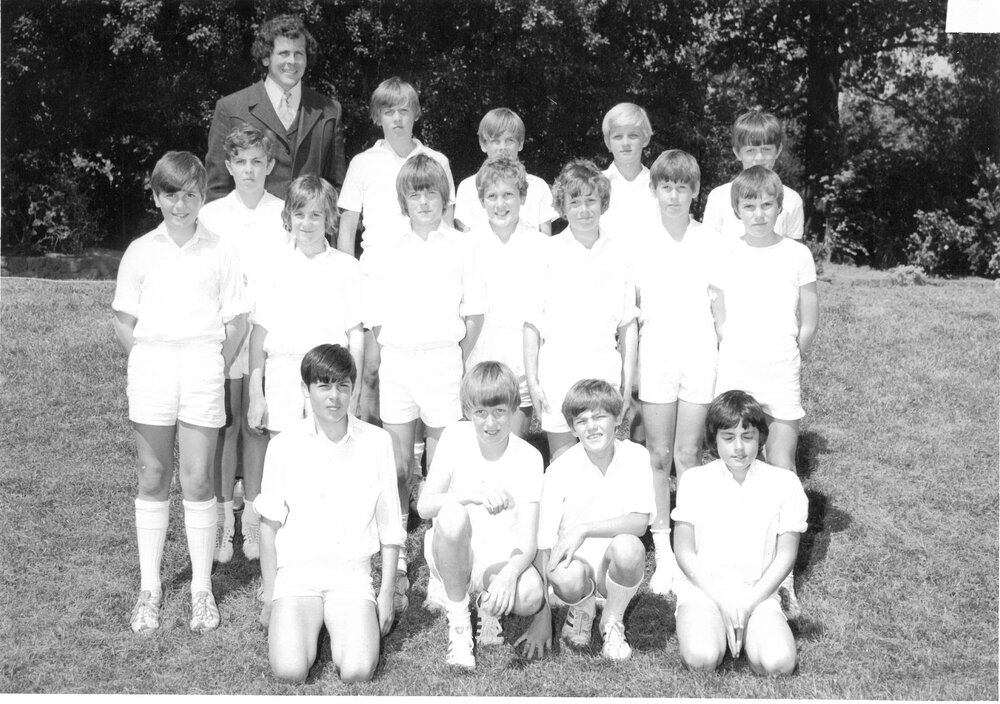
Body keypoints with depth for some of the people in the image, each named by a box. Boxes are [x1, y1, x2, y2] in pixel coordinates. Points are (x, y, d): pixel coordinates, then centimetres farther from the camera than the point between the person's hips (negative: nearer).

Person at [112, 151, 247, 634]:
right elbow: (123, 323, 9)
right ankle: (149, 587, 16)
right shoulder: (141, 252, 6)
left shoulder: (219, 252, 3)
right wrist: (149, 363, -1)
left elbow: (236, 323, 5)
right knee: (152, 480, 7)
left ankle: (202, 588, 10)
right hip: (150, 363, 1)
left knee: (197, 480, -1)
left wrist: (214, 370, -2)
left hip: (203, 363, -1)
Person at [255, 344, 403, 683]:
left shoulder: (376, 442, -1)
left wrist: (387, 592, 4)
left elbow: (388, 525, 6)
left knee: (357, 671, -23)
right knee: (290, 670, -23)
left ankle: (339, 626, 9)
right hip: (296, 572, 0)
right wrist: (269, 598, 6)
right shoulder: (284, 445, -2)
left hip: (353, 576, 0)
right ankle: (304, 626, 10)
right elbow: (269, 525, 6)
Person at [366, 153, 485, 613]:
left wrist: (460, 363, 1)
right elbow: (377, 319, 8)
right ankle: (396, 564, 11)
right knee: (397, 465, 4)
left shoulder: (461, 248, 2)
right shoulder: (389, 252, 6)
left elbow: (475, 315, 3)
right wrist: (390, 357, 1)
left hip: (444, 358, -1)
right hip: (396, 361, 2)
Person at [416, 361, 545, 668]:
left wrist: (510, 573, -38)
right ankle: (458, 621, -15)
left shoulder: (528, 457, -10)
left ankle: (489, 603, 4)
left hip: (500, 559, 0)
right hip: (451, 550, 1)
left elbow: (527, 540, -15)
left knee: (530, 594, -35)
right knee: (452, 514, -35)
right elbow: (424, 505, -13)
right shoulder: (456, 436, -7)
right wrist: (473, 494, -32)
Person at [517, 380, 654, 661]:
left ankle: (613, 622, -3)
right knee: (566, 578, -36)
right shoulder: (560, 470, -11)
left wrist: (584, 529, -28)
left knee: (627, 547, -34)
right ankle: (582, 609, 5)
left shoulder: (635, 457, -8)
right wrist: (542, 617, -15)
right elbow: (543, 545, -11)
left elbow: (639, 522, -16)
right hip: (575, 560, -1)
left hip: (616, 565, 1)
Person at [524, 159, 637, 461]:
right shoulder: (548, 252, -1)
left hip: (604, 374, 2)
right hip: (557, 375, -2)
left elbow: (628, 325, 8)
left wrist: (627, 380, 4)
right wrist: (532, 380, -3)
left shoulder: (617, 253, 5)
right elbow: (532, 323, 0)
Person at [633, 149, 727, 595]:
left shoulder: (711, 243, 1)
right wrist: (629, 363, -1)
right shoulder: (641, 242, 1)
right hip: (655, 353, 0)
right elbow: (630, 309, 6)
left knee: (689, 454, 4)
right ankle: (663, 551, 11)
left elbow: (719, 307, 6)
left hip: (699, 352, 0)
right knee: (659, 455, 4)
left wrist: (722, 355, -1)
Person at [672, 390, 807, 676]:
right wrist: (723, 602, -10)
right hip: (702, 588, -1)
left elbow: (785, 555, 2)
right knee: (701, 658, -30)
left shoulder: (784, 483, 2)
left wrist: (749, 604, -9)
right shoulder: (694, 480, 2)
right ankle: (694, 627, 5)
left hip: (758, 592, 1)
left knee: (779, 663, -27)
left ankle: (748, 632, 6)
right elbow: (684, 552, 1)